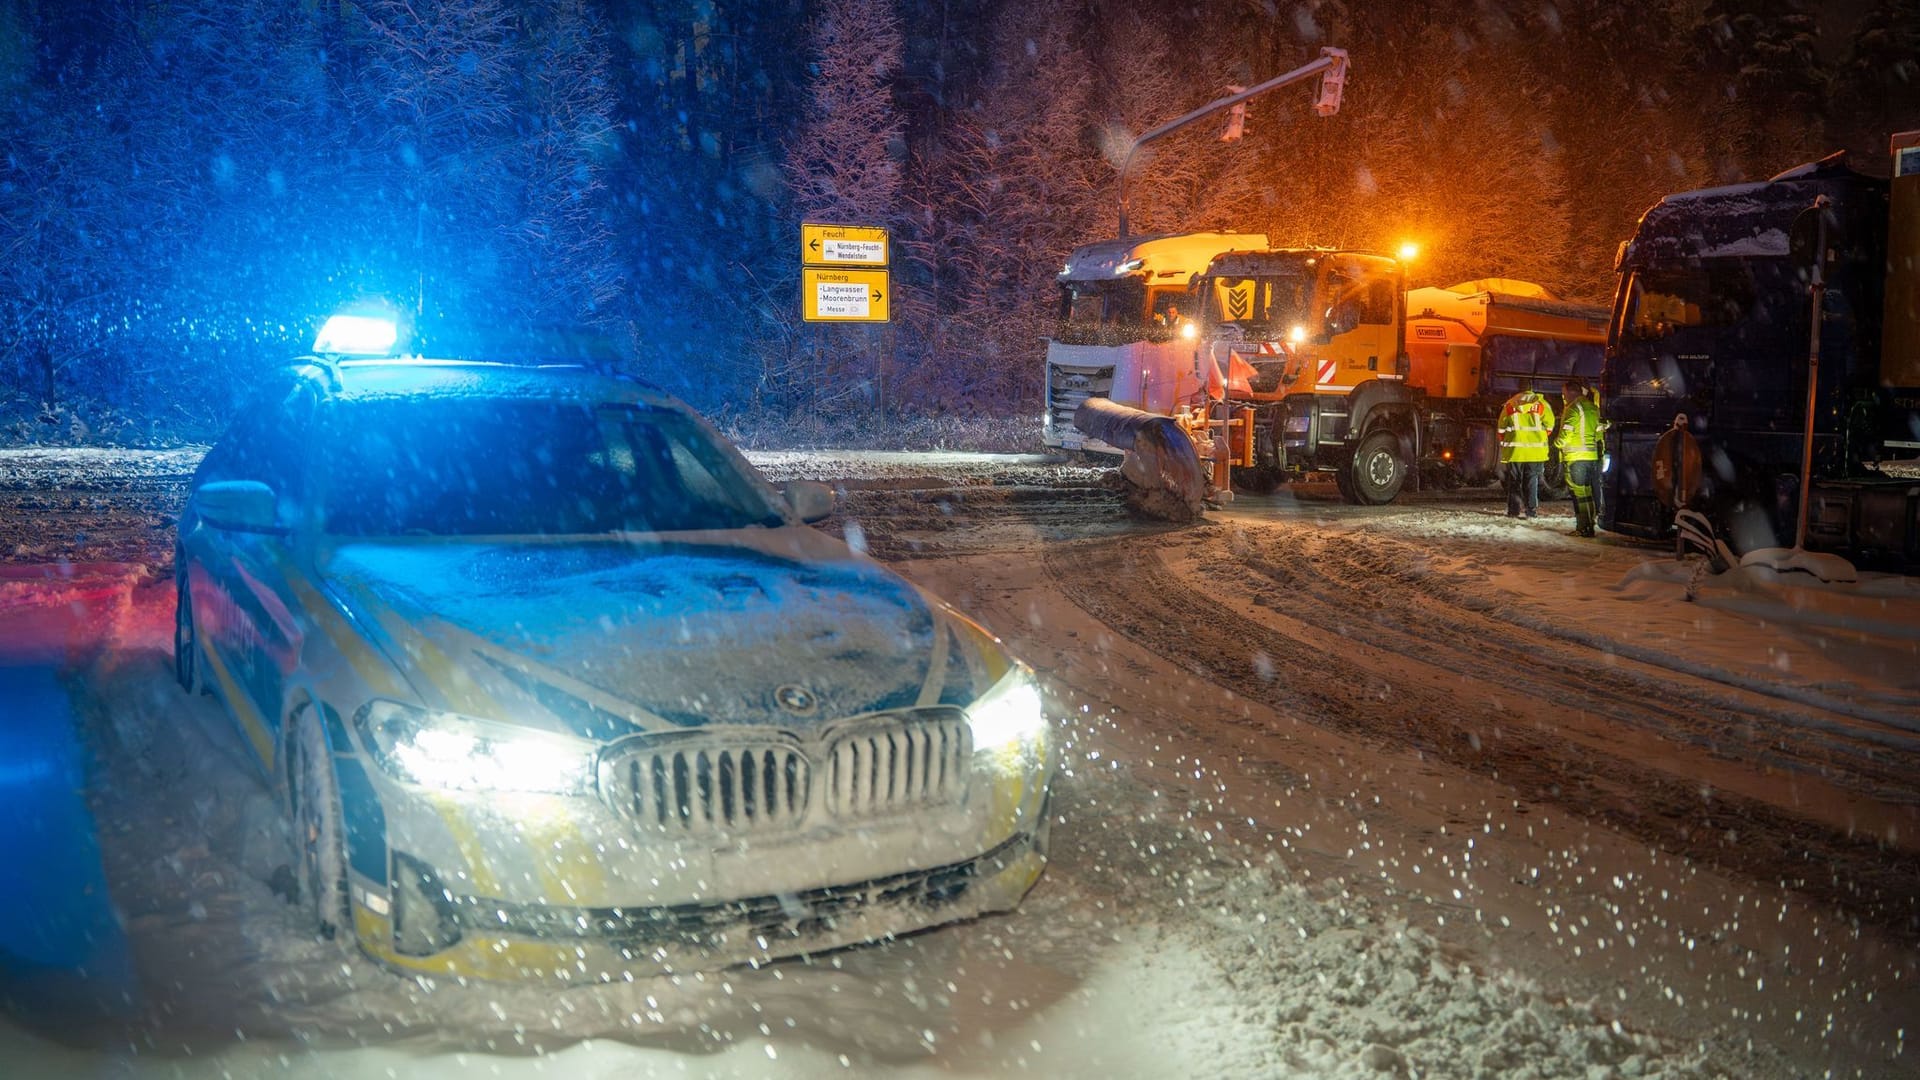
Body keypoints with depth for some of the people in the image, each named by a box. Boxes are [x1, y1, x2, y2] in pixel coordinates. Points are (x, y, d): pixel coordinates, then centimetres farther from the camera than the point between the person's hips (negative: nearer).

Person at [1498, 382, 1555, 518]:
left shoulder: (1509, 405, 5)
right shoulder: (1541, 404, 0)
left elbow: (1502, 428, 7)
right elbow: (1549, 424, 2)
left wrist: (1503, 445, 16)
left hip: (1514, 450, 1)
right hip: (1535, 450, -1)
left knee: (1514, 481, 8)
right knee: (1532, 481, 6)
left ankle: (1513, 510, 4)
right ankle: (1531, 510, 1)